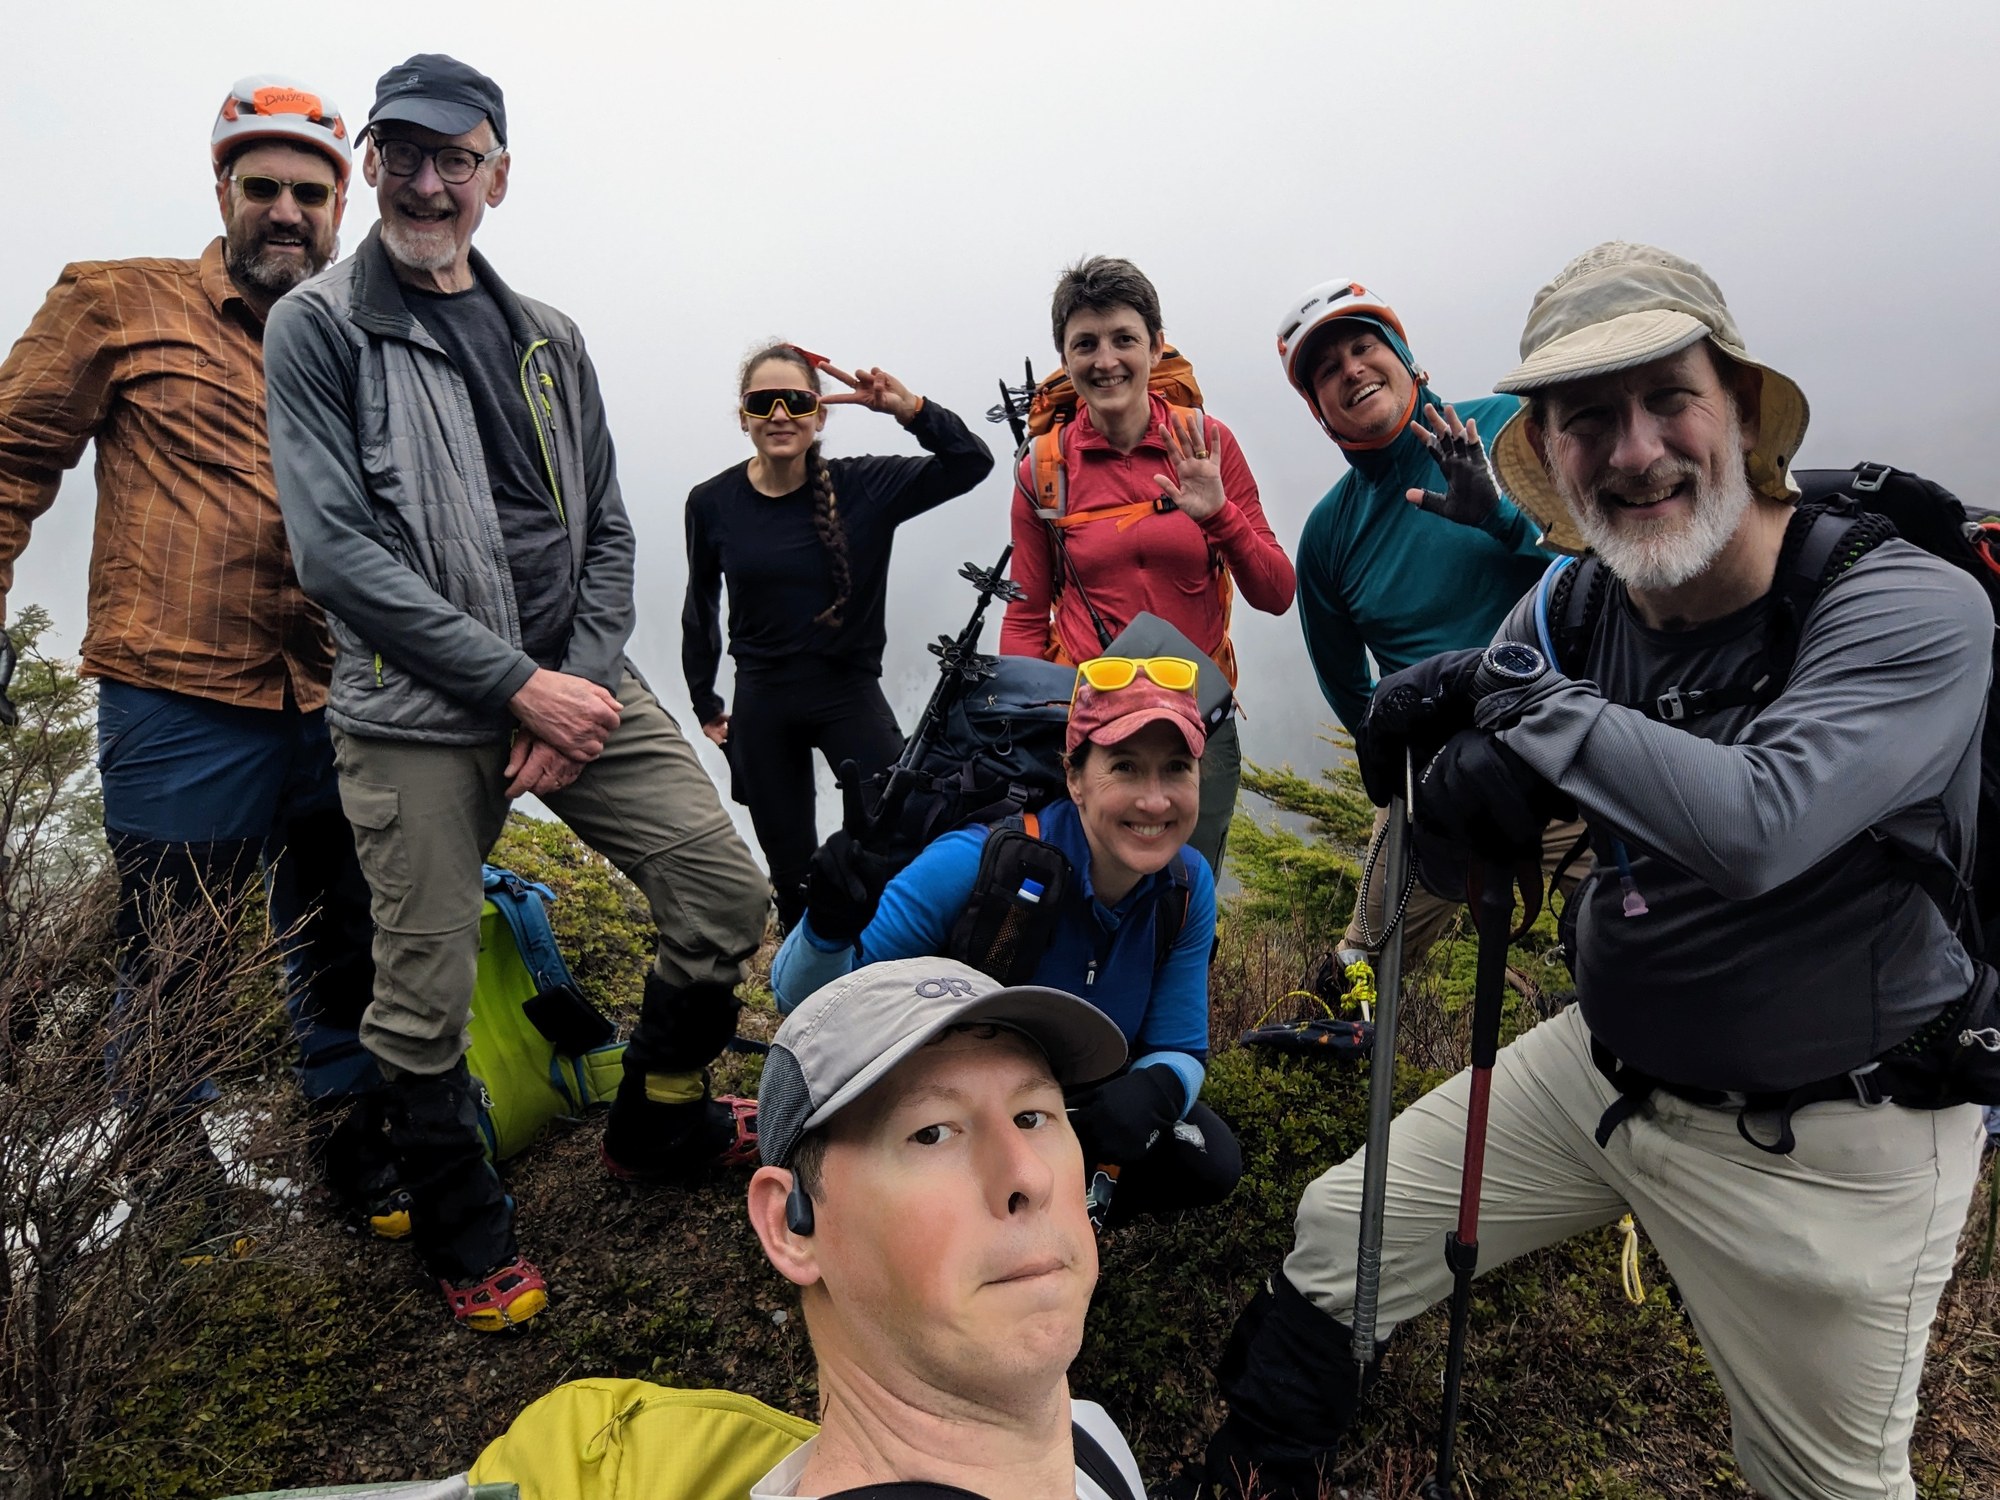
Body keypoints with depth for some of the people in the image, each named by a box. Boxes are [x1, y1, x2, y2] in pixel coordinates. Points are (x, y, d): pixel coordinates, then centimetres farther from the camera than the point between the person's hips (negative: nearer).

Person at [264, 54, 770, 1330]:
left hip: (576, 679, 5)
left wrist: (586, 680, -5)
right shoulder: (320, 328, 0)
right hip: (417, 709, -4)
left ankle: (656, 1126, 24)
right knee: (426, 997, 2)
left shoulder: (549, 340, 14)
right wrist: (518, 685, -15)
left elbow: (607, 531, 11)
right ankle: (469, 1239, 28)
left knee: (727, 893, -2)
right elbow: (336, 553, -11)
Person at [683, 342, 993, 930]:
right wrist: (704, 703, 15)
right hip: (762, 704, 2)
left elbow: (972, 464, -12)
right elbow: (700, 607, 10)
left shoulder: (862, 486, -7)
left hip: (851, 693, -1)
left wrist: (910, 409, -27)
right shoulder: (713, 503, -2)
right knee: (791, 869, 12)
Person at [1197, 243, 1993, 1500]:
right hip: (1601, 1066, 5)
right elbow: (1452, 823, 0)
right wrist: (1466, 749, -24)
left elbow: (1756, 826, -39)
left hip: (1824, 1148, -4)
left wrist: (1534, 704, -26)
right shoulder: (1573, 610, -5)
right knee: (1339, 1238, 9)